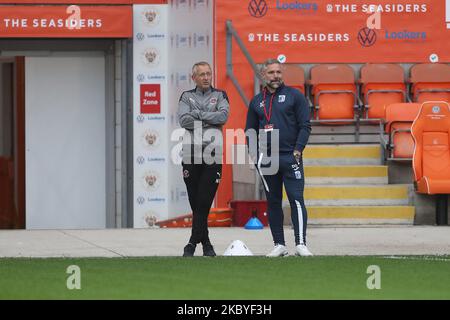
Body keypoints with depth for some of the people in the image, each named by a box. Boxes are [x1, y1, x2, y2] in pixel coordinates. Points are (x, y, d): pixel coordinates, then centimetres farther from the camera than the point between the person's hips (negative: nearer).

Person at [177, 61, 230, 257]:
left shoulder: (220, 96, 13)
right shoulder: (187, 97, 14)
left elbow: (223, 116, -6)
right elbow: (183, 120, -3)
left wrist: (197, 114, -5)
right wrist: (209, 120, -7)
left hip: (212, 154, -1)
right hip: (191, 153, 1)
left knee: (204, 202, -9)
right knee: (195, 202, 1)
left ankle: (194, 242, -6)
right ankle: (205, 242, 10)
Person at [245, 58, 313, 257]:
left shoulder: (294, 96, 3)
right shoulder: (257, 101, 13)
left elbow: (305, 126, 0)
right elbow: (250, 130, 18)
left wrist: (297, 150, -10)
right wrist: (254, 153, 4)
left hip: (290, 157, -4)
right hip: (266, 159, 4)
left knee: (296, 199, -11)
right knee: (272, 202, 6)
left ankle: (301, 244, -14)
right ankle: (279, 245, 11)